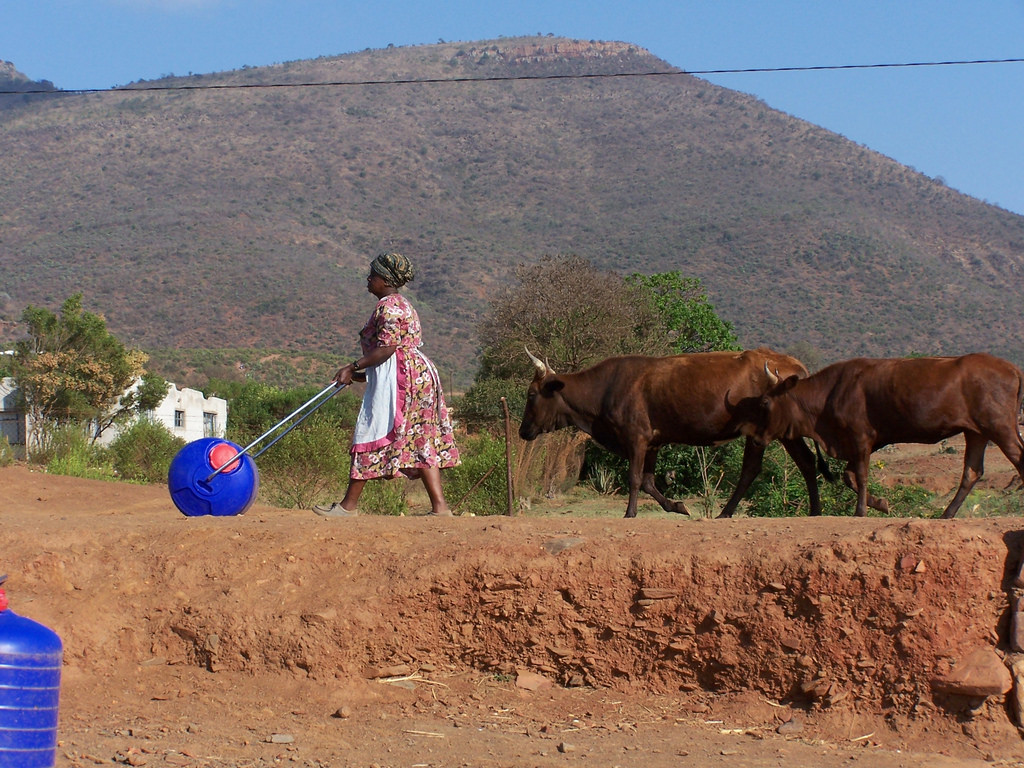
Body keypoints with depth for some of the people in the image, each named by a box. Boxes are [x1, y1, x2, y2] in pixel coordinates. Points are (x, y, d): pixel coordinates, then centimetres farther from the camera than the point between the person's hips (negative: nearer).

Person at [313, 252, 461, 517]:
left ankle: (348, 505, 1)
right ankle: (440, 506, -1)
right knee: (422, 441, 6)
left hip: (397, 377, -11)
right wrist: (361, 373, 21)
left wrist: (353, 367, -17)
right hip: (418, 374, 11)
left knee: (371, 436, -4)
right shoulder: (402, 304, 22)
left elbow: (386, 348, -20)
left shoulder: (388, 306, -11)